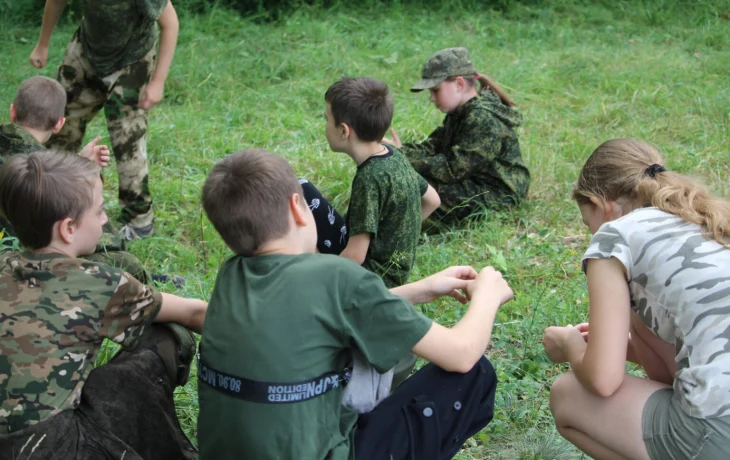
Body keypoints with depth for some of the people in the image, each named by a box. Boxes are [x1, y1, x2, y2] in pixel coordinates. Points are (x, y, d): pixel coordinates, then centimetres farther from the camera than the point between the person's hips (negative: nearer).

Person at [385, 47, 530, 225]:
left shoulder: (483, 119, -24)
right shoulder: (460, 112, 9)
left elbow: (453, 169, -27)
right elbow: (432, 147, 2)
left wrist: (405, 158, -26)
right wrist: (401, 151, -17)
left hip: (495, 197, -11)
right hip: (473, 185, 11)